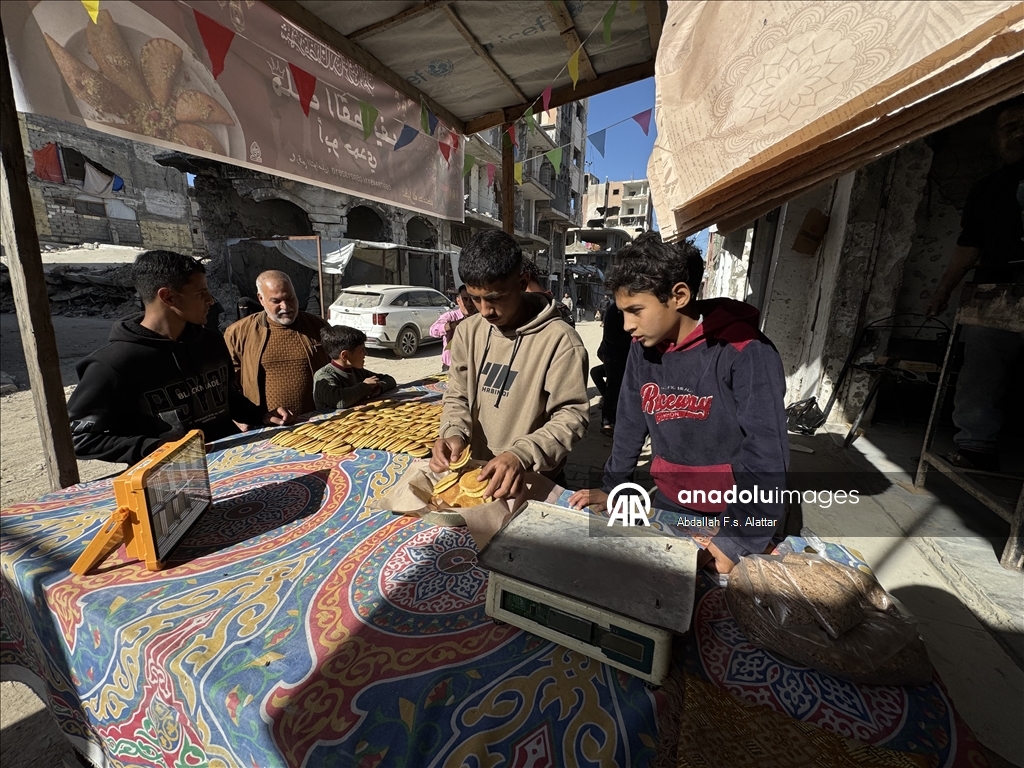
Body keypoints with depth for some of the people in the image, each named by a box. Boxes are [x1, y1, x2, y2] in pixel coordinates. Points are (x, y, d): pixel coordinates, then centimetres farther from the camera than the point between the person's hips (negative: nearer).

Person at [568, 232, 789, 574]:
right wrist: (611, 487, 2)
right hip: (668, 506, 5)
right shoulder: (643, 349, -5)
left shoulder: (745, 353, -23)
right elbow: (631, 425, 4)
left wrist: (736, 540, -22)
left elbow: (766, 458, -22)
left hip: (737, 516, -4)